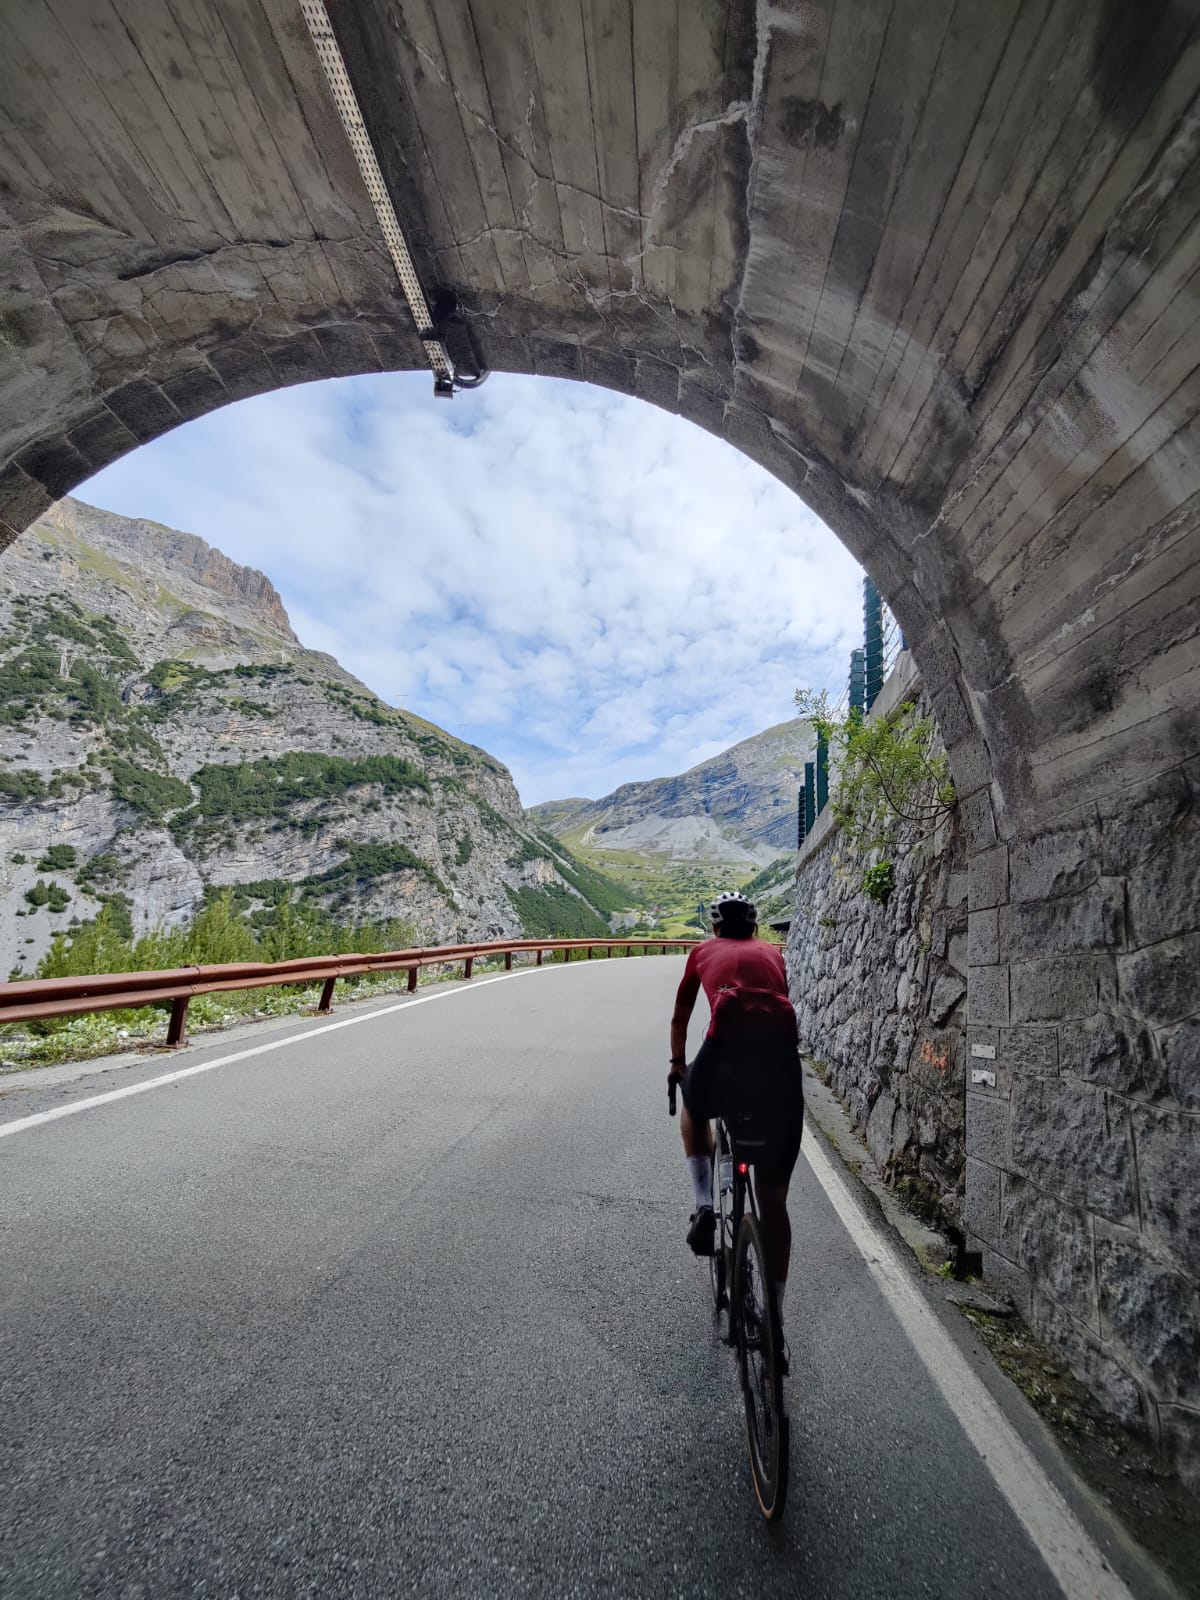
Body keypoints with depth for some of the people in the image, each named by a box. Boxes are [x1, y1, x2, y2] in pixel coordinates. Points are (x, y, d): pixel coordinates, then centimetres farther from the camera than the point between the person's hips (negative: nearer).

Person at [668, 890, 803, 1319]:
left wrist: (678, 1063, 52)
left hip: (726, 1047, -2)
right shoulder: (771, 952, 28)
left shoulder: (703, 951, 25)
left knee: (694, 1109, 35)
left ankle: (704, 1207, 19)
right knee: (773, 1198, 18)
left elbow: (679, 1018, 36)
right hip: (782, 1052, 2)